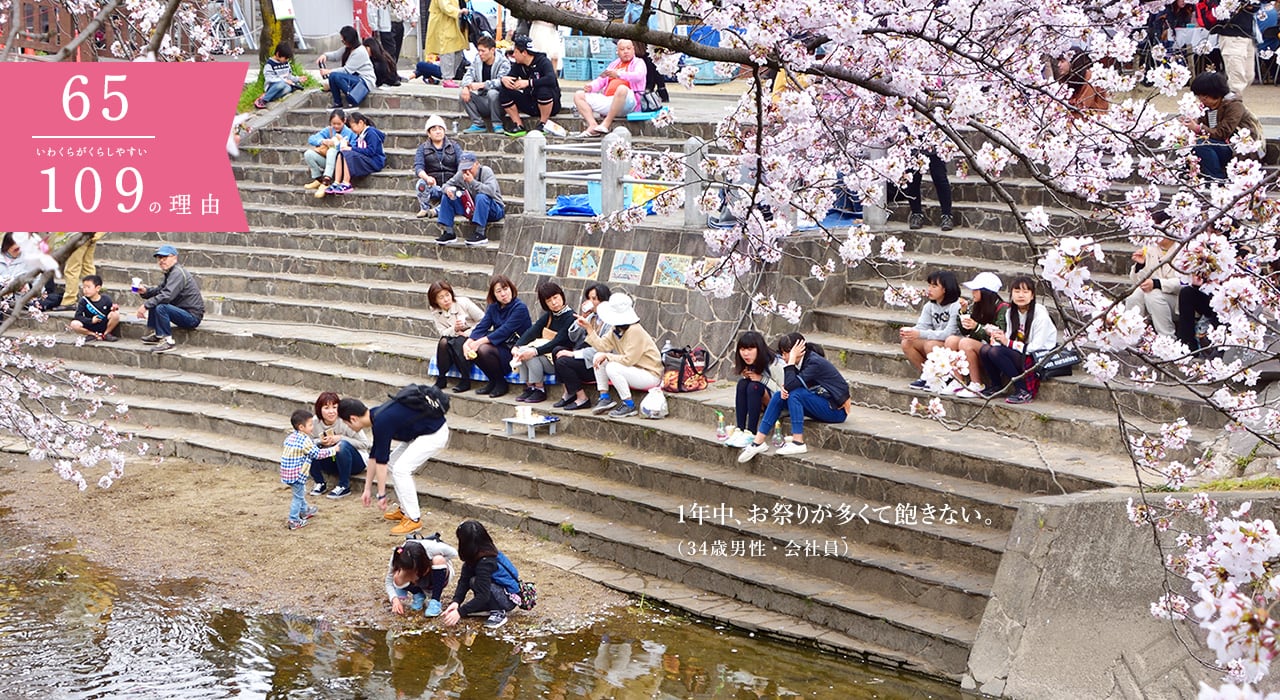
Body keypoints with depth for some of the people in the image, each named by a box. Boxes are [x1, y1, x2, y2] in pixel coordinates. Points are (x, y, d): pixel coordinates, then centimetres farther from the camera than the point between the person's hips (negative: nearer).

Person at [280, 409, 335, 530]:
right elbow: (317, 454, -14)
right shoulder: (305, 440, -19)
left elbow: (283, 453, 16)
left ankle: (304, 511, 44)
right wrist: (332, 450, -3)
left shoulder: (290, 437, 7)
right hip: (297, 474, -9)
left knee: (300, 493, 27)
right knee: (298, 496, 2)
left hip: (287, 473, 9)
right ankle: (294, 521, 5)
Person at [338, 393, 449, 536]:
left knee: (401, 469, -14)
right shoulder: (377, 416, 7)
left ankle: (413, 519, -6)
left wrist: (381, 495, -11)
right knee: (393, 463, 13)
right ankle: (404, 509, 22)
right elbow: (374, 456, 16)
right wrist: (368, 489, 21)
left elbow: (381, 461, -18)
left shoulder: (381, 423, -23)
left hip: (435, 434, -10)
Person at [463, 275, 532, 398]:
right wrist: (468, 342, -22)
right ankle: (493, 382, 3)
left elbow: (504, 331, -23)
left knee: (484, 349, -29)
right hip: (500, 345, 7)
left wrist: (479, 342, -27)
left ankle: (501, 383, -6)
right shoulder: (493, 308, 8)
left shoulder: (520, 308, -14)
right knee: (470, 350, -14)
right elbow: (481, 327, -3)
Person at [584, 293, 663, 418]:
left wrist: (606, 356, -20)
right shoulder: (615, 329, 3)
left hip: (650, 375, -9)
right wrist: (588, 328, -5)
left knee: (612, 368, -30)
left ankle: (629, 405, -16)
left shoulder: (635, 331, -24)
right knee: (598, 358, -2)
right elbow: (602, 346, -2)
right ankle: (604, 397, 3)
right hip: (633, 370, 9)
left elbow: (628, 360, -26)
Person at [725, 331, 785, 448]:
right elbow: (739, 392, 3)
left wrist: (762, 379, -26)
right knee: (742, 383, -21)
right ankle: (739, 430, -25)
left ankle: (750, 433, -32)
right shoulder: (746, 366, -2)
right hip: (762, 405, 6)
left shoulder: (775, 364, -22)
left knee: (754, 386, -30)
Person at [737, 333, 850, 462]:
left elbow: (791, 385, -30)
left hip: (836, 410, -9)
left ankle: (798, 443, -25)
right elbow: (787, 387, 7)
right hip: (821, 404, 9)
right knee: (780, 396, -5)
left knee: (795, 394, -26)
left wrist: (792, 359, -26)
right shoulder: (801, 362, 3)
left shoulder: (815, 363, -23)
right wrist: (784, 390, -16)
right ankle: (759, 442, -8)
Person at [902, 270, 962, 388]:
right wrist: (908, 331, -26)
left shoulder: (956, 306, -17)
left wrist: (920, 334, -33)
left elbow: (949, 334, -26)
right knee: (907, 343, -11)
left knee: (930, 345, -33)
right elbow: (921, 326, -1)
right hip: (937, 343, 7)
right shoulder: (929, 306, 8)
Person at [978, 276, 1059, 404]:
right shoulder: (1011, 312, 6)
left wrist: (1008, 343, -21)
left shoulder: (1040, 315, -15)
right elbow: (1009, 339, 9)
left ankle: (1024, 392, -20)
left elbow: (1036, 347, -19)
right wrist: (998, 337, -15)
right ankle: (996, 386, 9)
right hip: (1019, 355, 7)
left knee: (996, 352, -27)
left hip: (1040, 359, -7)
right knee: (985, 350, -13)